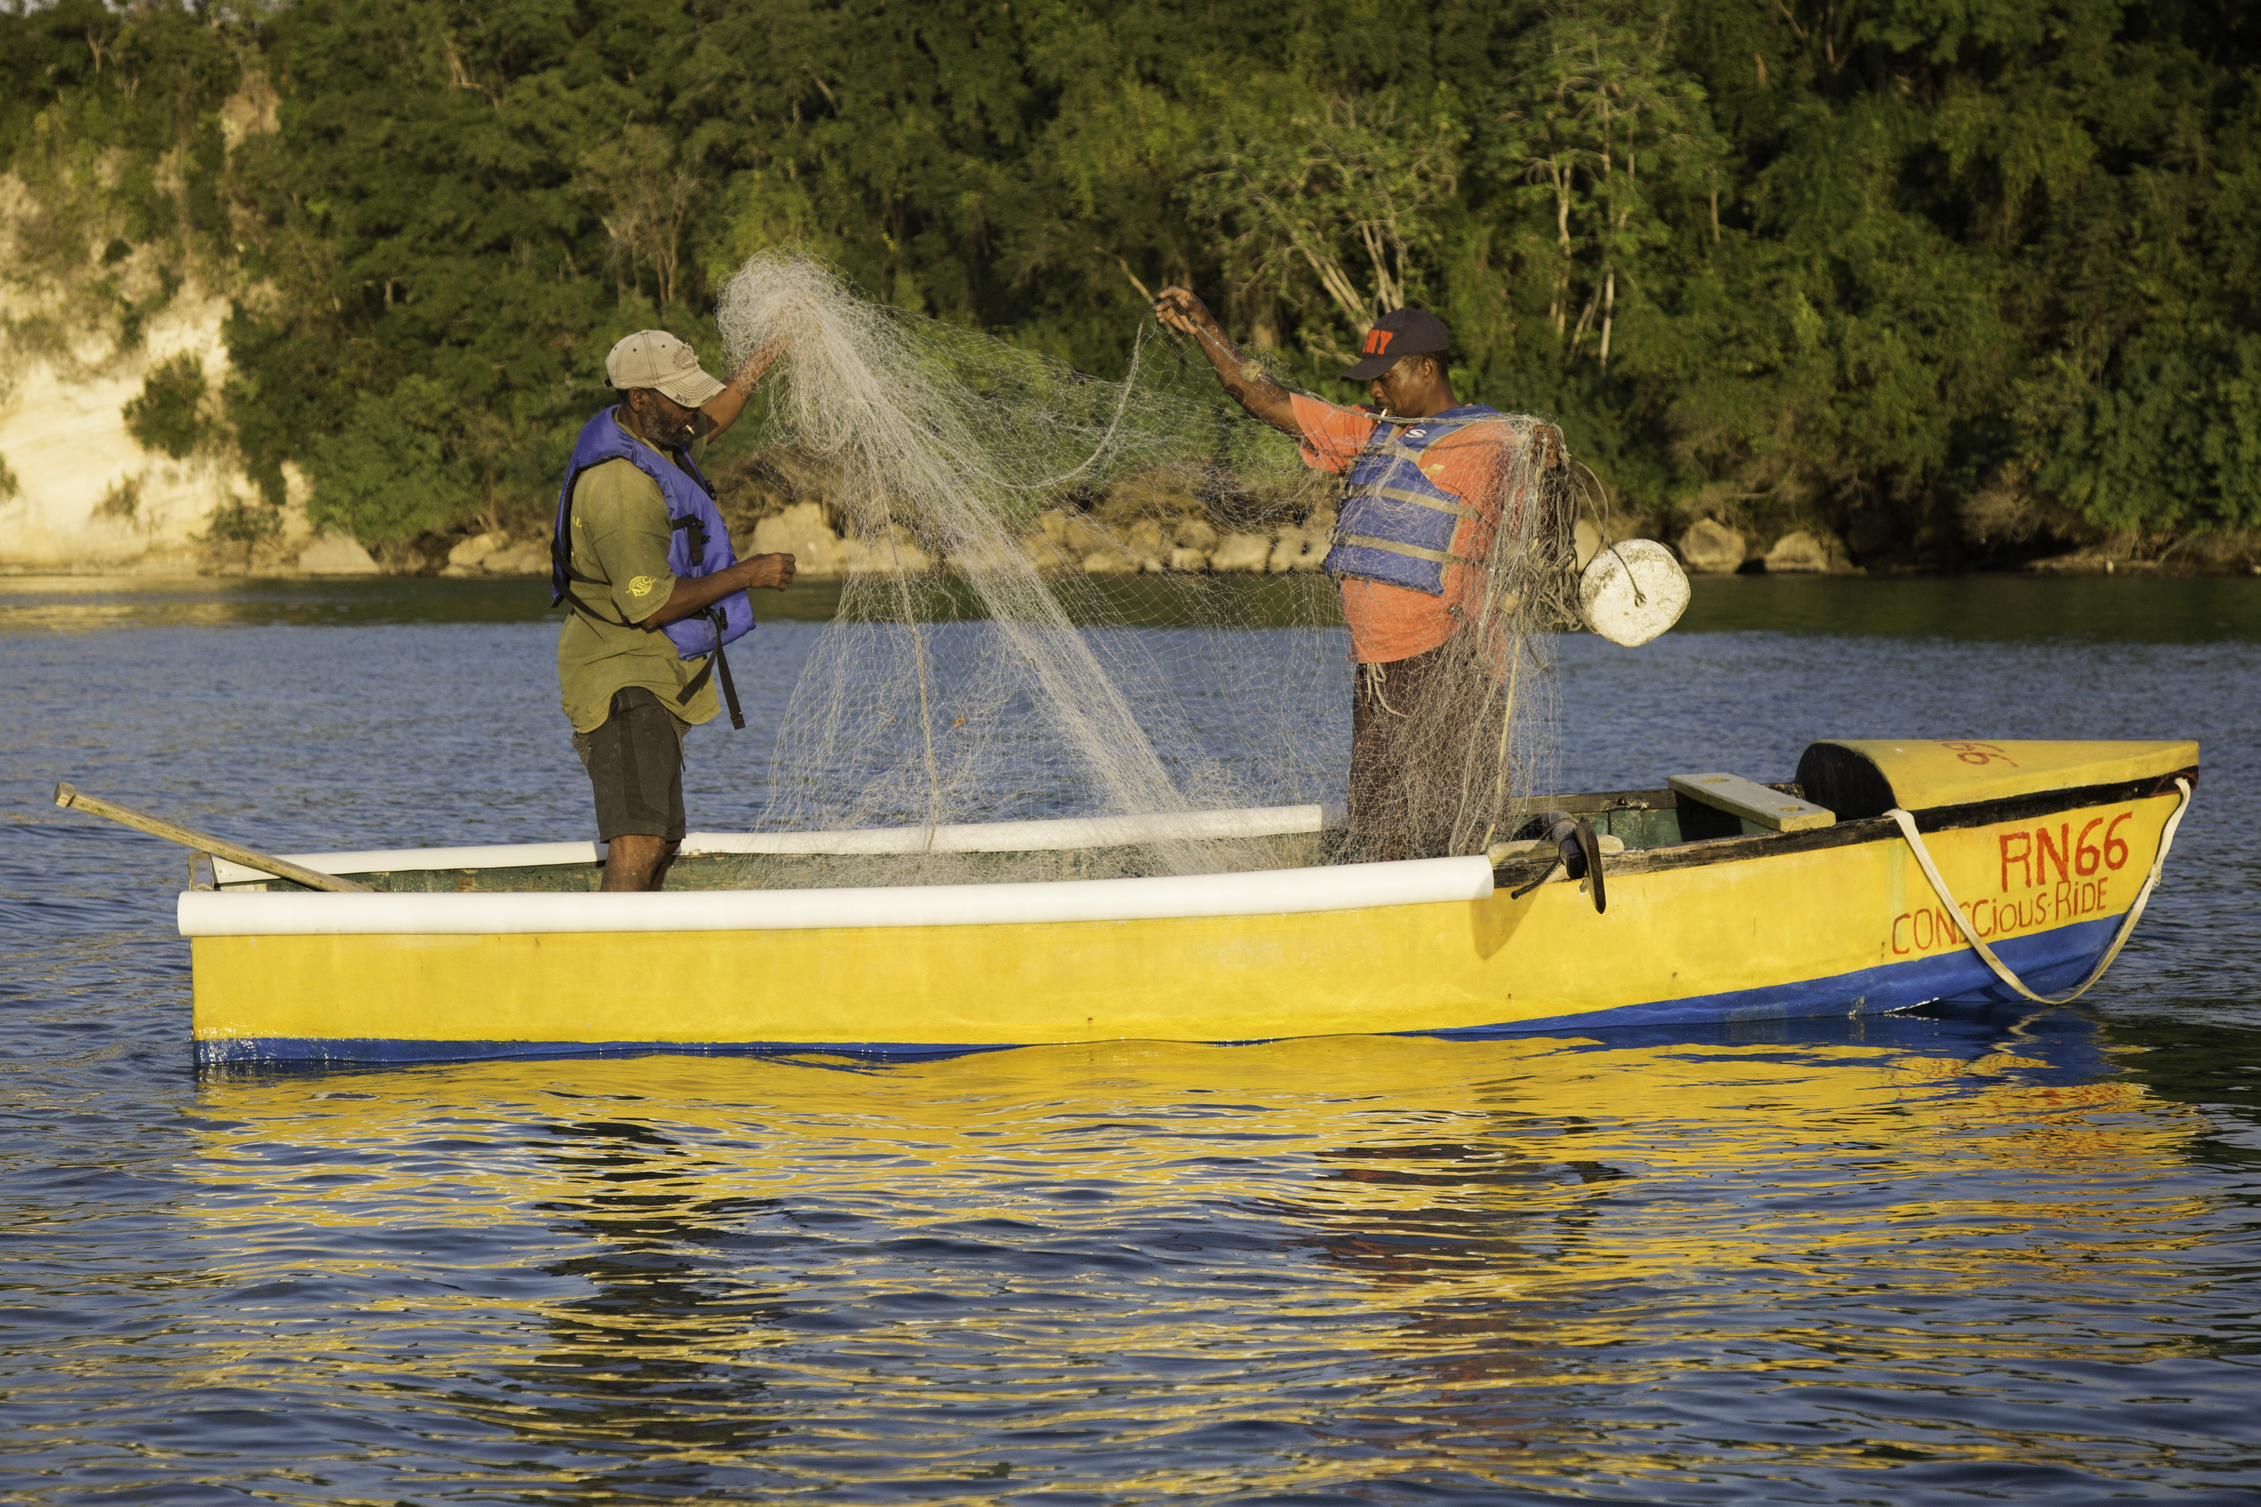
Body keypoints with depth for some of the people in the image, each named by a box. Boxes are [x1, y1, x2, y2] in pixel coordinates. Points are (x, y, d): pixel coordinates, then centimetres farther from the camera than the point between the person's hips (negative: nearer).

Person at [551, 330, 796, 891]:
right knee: (641, 840, -23)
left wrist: (768, 353, 28)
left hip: (659, 680, 11)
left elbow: (714, 416, 31)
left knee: (659, 844, 17)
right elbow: (650, 604, -25)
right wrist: (746, 575, -18)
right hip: (624, 681, -11)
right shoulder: (618, 485, -23)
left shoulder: (650, 437, 8)